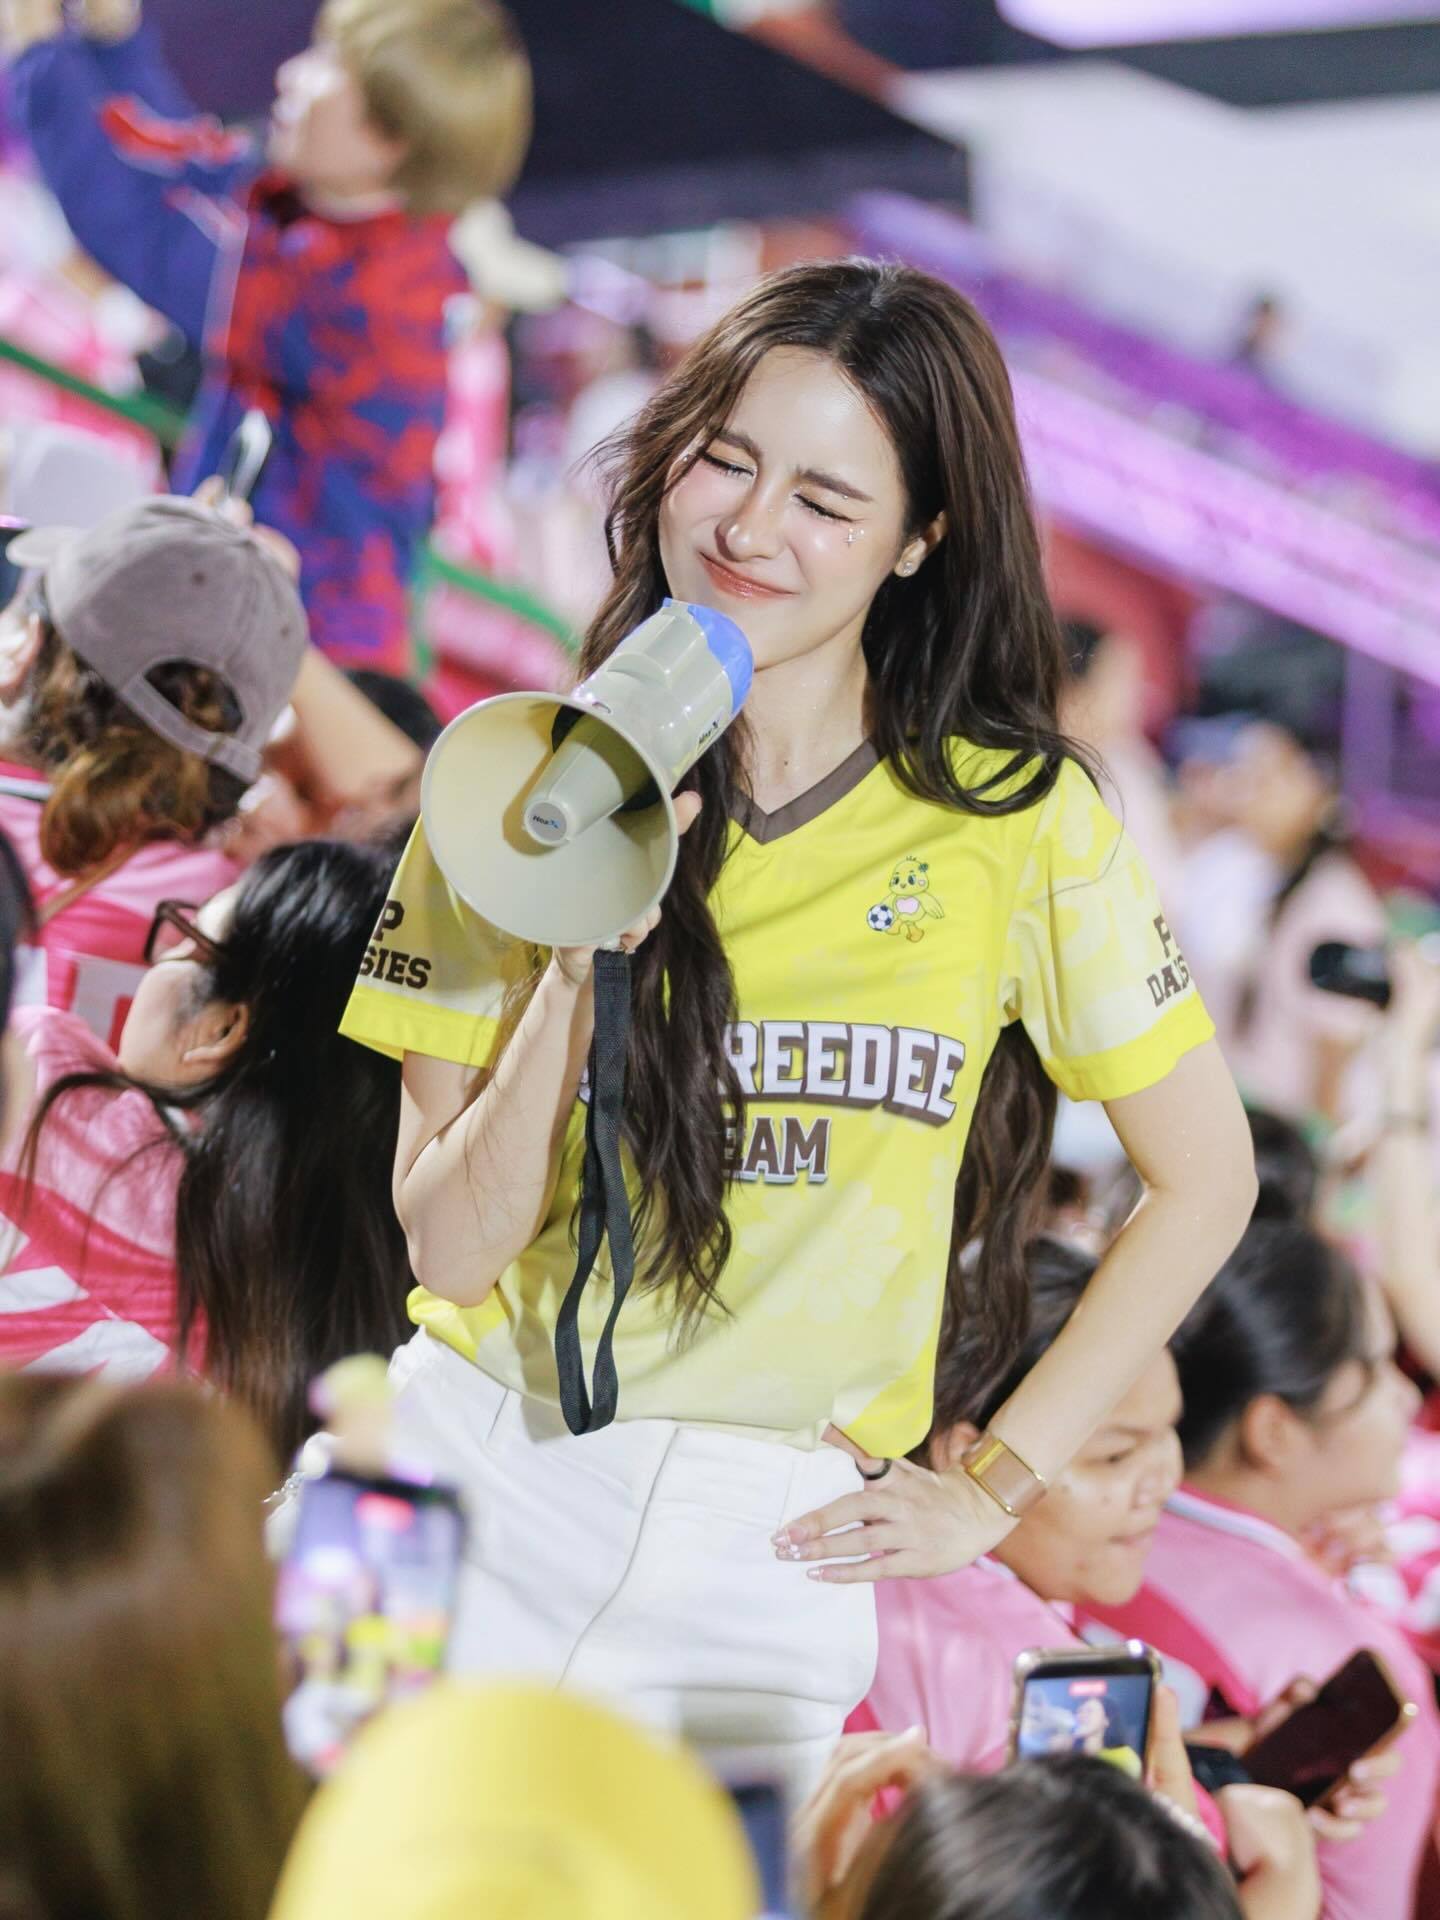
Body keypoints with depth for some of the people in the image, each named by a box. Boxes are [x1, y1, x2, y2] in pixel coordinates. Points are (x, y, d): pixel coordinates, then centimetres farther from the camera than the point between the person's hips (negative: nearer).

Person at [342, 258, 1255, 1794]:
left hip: (771, 1547, -1)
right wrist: (584, 958, -18)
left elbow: (1202, 1182, 5)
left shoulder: (1019, 821, -5)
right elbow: (454, 1245, -5)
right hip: (488, 1485, 1)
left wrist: (996, 1483, 2)